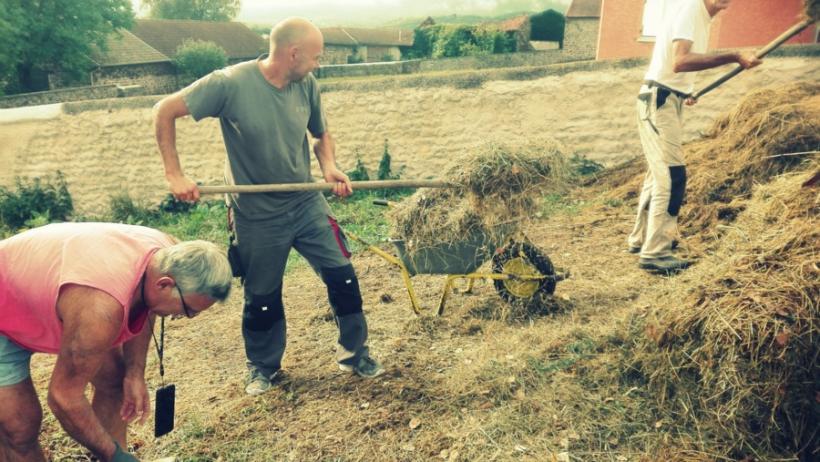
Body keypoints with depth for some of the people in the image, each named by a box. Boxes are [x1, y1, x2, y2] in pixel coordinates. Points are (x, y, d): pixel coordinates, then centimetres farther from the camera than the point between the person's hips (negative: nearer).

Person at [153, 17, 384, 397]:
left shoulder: (307, 86, -6)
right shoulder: (230, 84, -19)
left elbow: (321, 135, 9)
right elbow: (164, 111, -12)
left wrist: (329, 167, -12)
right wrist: (174, 175, -17)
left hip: (307, 204, 4)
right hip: (257, 216, -3)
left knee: (343, 276, 1)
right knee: (262, 297, 11)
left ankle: (353, 352, 24)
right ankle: (262, 366, 36)